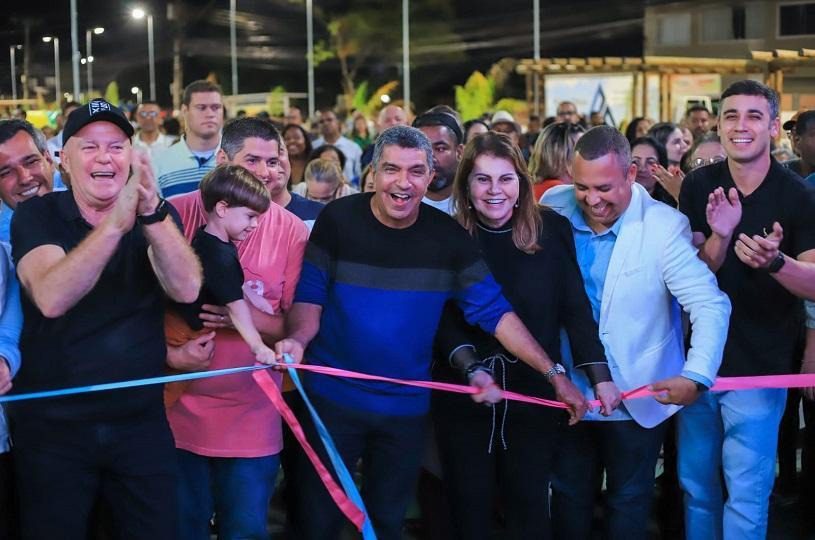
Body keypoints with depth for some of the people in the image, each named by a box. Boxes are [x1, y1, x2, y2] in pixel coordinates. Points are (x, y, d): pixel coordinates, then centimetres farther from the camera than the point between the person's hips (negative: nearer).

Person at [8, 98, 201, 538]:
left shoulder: (158, 216, 1)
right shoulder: (36, 216, -6)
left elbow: (186, 289, -18)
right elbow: (51, 299, -26)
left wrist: (152, 213, -34)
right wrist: (115, 223, -38)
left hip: (141, 422, 2)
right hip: (53, 426, -2)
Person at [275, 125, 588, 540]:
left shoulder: (448, 236, -5)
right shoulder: (338, 219, -9)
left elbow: (494, 311, -4)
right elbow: (310, 295, -4)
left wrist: (554, 374, -9)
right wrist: (298, 339, -27)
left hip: (406, 406, 2)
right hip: (334, 396, -2)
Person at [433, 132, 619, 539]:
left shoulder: (552, 230, -4)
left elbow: (575, 309, -1)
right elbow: (442, 320, -5)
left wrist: (600, 377, -6)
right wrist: (470, 370, -21)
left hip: (534, 393, 0)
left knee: (529, 506, 8)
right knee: (469, 506, 10)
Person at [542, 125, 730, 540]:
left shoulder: (664, 226, -17)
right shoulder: (553, 208, -6)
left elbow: (710, 305, -21)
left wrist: (696, 377, -36)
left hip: (638, 398, -3)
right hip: (568, 393, 3)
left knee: (628, 503, 13)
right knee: (568, 498, 17)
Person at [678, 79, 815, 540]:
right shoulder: (699, 186, -2)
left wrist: (775, 261, -35)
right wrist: (719, 237, -26)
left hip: (757, 367, -3)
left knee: (746, 496, 2)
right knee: (696, 485, 16)